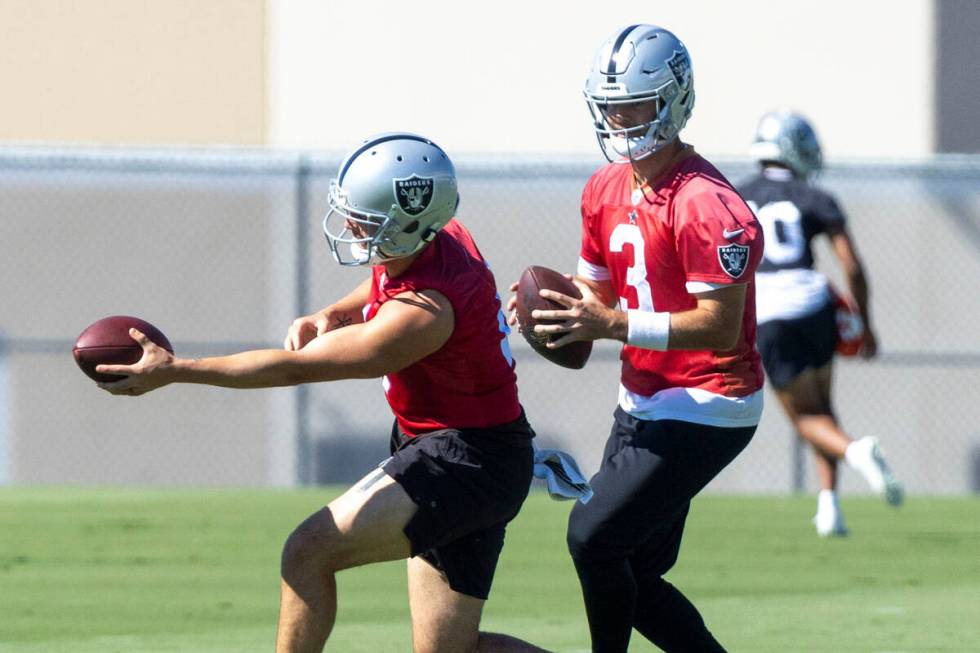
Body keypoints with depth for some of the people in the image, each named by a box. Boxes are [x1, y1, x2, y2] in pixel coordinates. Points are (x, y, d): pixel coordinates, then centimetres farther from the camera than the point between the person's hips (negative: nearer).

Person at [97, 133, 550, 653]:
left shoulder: (422, 313, -27)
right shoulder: (440, 237, -1)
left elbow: (296, 367, -23)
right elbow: (381, 292, 24)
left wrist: (174, 370, -19)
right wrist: (331, 316, 0)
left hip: (464, 463, -10)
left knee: (309, 552, -15)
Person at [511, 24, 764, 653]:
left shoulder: (705, 206, -21)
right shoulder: (607, 189, 6)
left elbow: (720, 327, -25)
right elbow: (598, 294, 15)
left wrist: (611, 325, -31)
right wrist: (558, 309, -8)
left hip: (706, 407, -9)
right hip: (643, 404, 9)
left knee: (594, 537, -15)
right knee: (631, 576, 9)